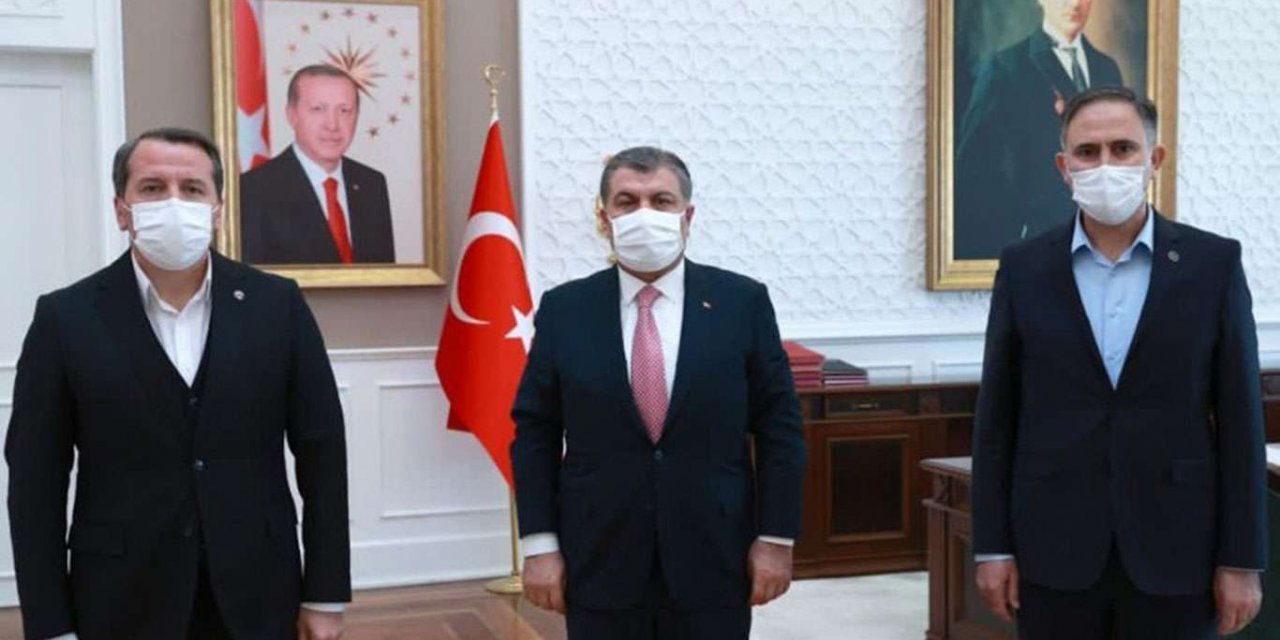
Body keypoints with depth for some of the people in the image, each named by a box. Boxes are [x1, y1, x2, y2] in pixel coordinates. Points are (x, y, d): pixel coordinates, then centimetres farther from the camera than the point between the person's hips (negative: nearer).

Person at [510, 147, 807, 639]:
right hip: (599, 563, 1)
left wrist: (776, 537, -3)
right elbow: (535, 434, 3)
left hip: (713, 561, 0)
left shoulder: (742, 302, -1)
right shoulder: (564, 309, 1)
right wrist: (539, 543, -3)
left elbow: (780, 428, 1)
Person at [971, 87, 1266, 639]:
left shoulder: (1214, 263, 0)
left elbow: (1239, 417, 0)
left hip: (1175, 552, 0)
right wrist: (992, 546, 0)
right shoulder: (1023, 268, 2)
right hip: (1055, 554, 1)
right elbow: (997, 417, 3)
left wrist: (1242, 559, -3)